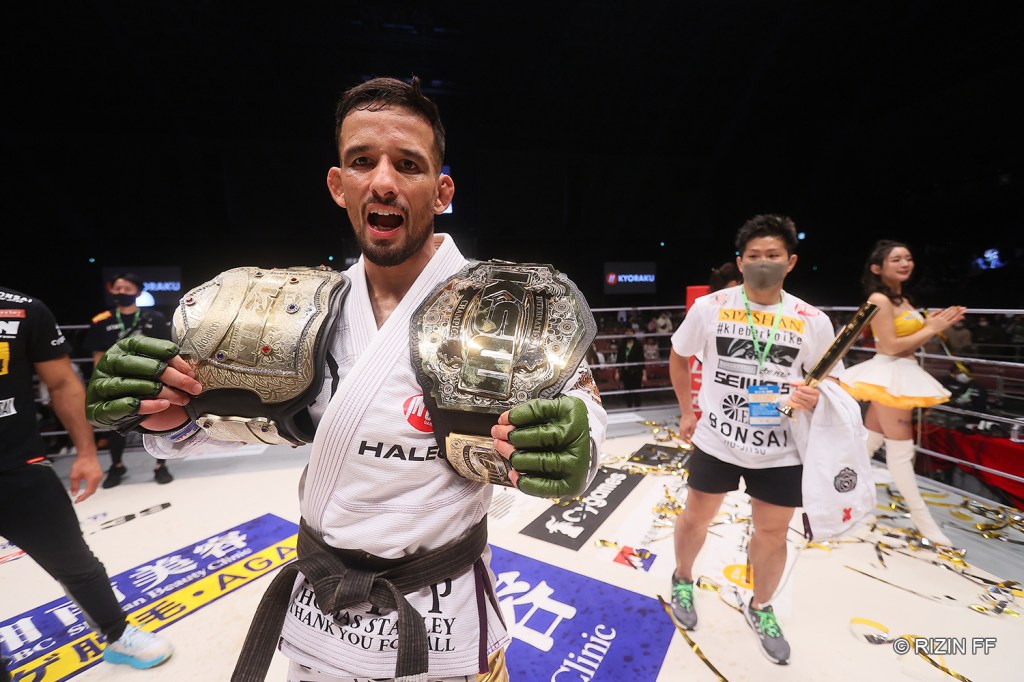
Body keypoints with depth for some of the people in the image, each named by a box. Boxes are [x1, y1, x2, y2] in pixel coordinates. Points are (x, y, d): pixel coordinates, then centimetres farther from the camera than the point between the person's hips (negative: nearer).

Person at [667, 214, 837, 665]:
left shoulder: (813, 321, -6)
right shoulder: (709, 307, -9)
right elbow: (678, 357, 6)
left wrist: (815, 398, -19)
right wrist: (687, 412, 5)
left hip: (780, 450, 2)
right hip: (715, 440, -1)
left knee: (772, 533, 17)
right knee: (697, 516, 17)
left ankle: (760, 609, 45)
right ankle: (683, 581, 47)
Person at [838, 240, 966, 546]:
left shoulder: (902, 299, 14)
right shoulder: (879, 299, -14)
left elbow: (910, 342, 16)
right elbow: (890, 346, -18)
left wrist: (935, 324, 4)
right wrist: (931, 329, -11)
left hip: (901, 374, 10)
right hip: (890, 375, -10)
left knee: (870, 441, 16)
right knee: (901, 449, -1)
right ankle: (922, 520, 9)